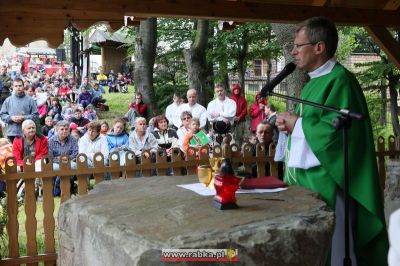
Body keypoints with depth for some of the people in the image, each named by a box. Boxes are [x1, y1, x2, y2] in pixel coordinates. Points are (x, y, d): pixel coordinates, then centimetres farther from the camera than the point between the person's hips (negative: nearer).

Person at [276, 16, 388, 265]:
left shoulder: (340, 80, -15)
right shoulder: (314, 82, 15)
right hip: (304, 179, 9)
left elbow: (335, 131, -24)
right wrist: (291, 124, 2)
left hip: (325, 182, -9)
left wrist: (297, 124, -12)